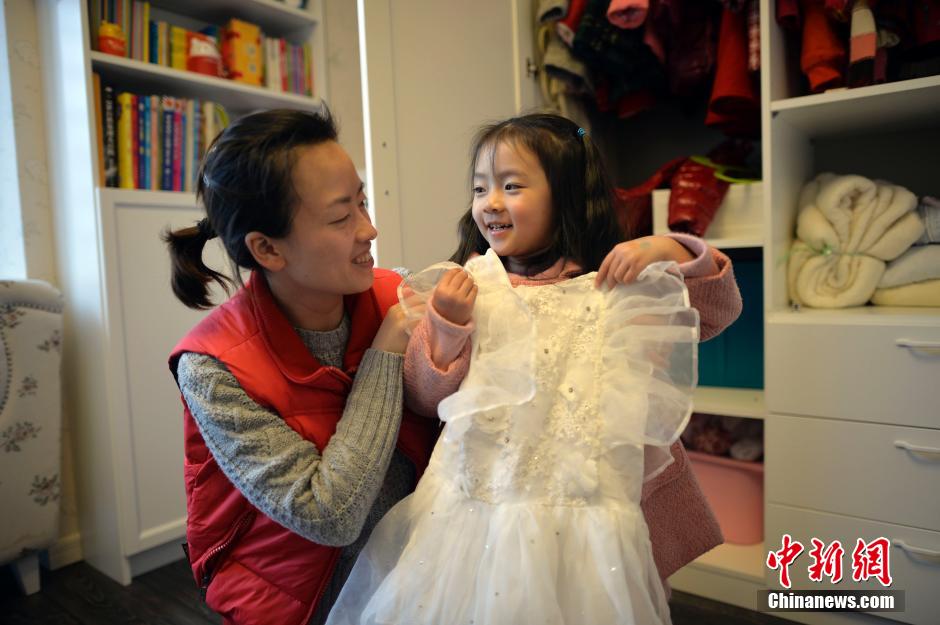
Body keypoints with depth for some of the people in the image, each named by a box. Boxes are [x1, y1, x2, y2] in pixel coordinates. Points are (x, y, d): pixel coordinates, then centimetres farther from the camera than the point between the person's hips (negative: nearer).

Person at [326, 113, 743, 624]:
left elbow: (720, 313, 5)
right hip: (479, 504, 1)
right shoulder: (467, 288, -2)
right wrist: (446, 326, -16)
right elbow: (425, 399, -1)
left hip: (586, 512, 0)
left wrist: (671, 251, -10)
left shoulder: (617, 282, -1)